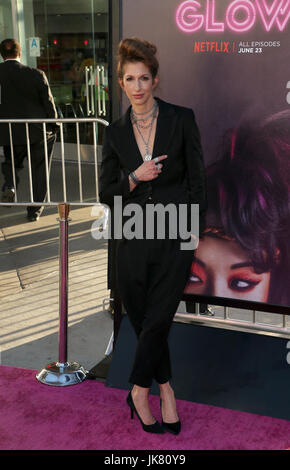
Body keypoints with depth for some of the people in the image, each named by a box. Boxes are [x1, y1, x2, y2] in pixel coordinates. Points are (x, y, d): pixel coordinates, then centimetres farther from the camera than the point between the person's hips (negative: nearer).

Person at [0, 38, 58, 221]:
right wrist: (53, 128, 7)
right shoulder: (36, 75, -13)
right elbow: (49, 103, -6)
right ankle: (35, 210, 18)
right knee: (39, 170, 13)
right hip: (39, 132, -1)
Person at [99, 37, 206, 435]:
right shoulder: (116, 132, 5)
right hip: (133, 238, 3)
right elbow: (106, 193, 7)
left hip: (175, 237, -3)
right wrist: (135, 178, -12)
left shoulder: (181, 119, -3)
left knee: (156, 322, -3)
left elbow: (196, 181, -1)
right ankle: (165, 389, 30)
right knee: (143, 322, 9)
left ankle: (139, 391, 20)